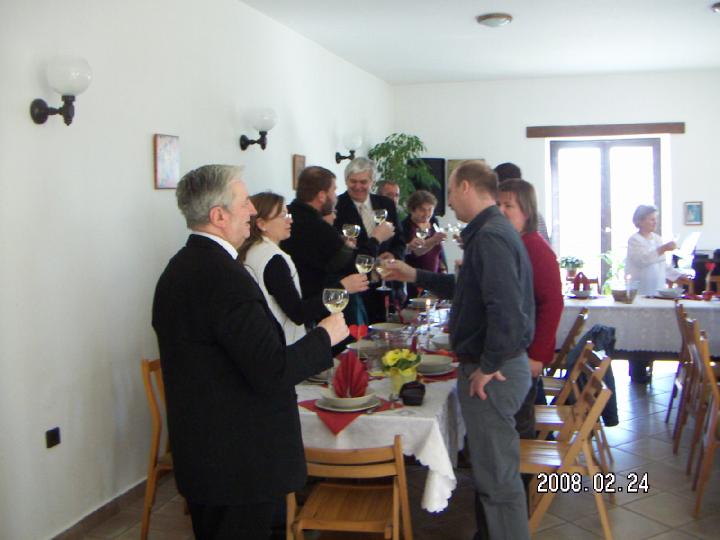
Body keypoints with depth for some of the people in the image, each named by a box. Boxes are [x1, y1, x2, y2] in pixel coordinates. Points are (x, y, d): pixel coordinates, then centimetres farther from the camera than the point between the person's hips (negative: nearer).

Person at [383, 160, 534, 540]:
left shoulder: (490, 236, -20)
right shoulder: (491, 231, 14)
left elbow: (506, 309, -30)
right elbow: (469, 290, 25)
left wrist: (489, 367, -21)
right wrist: (416, 276, 25)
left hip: (493, 372, -11)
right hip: (493, 365, 11)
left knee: (497, 475, 1)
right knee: (490, 466, 22)